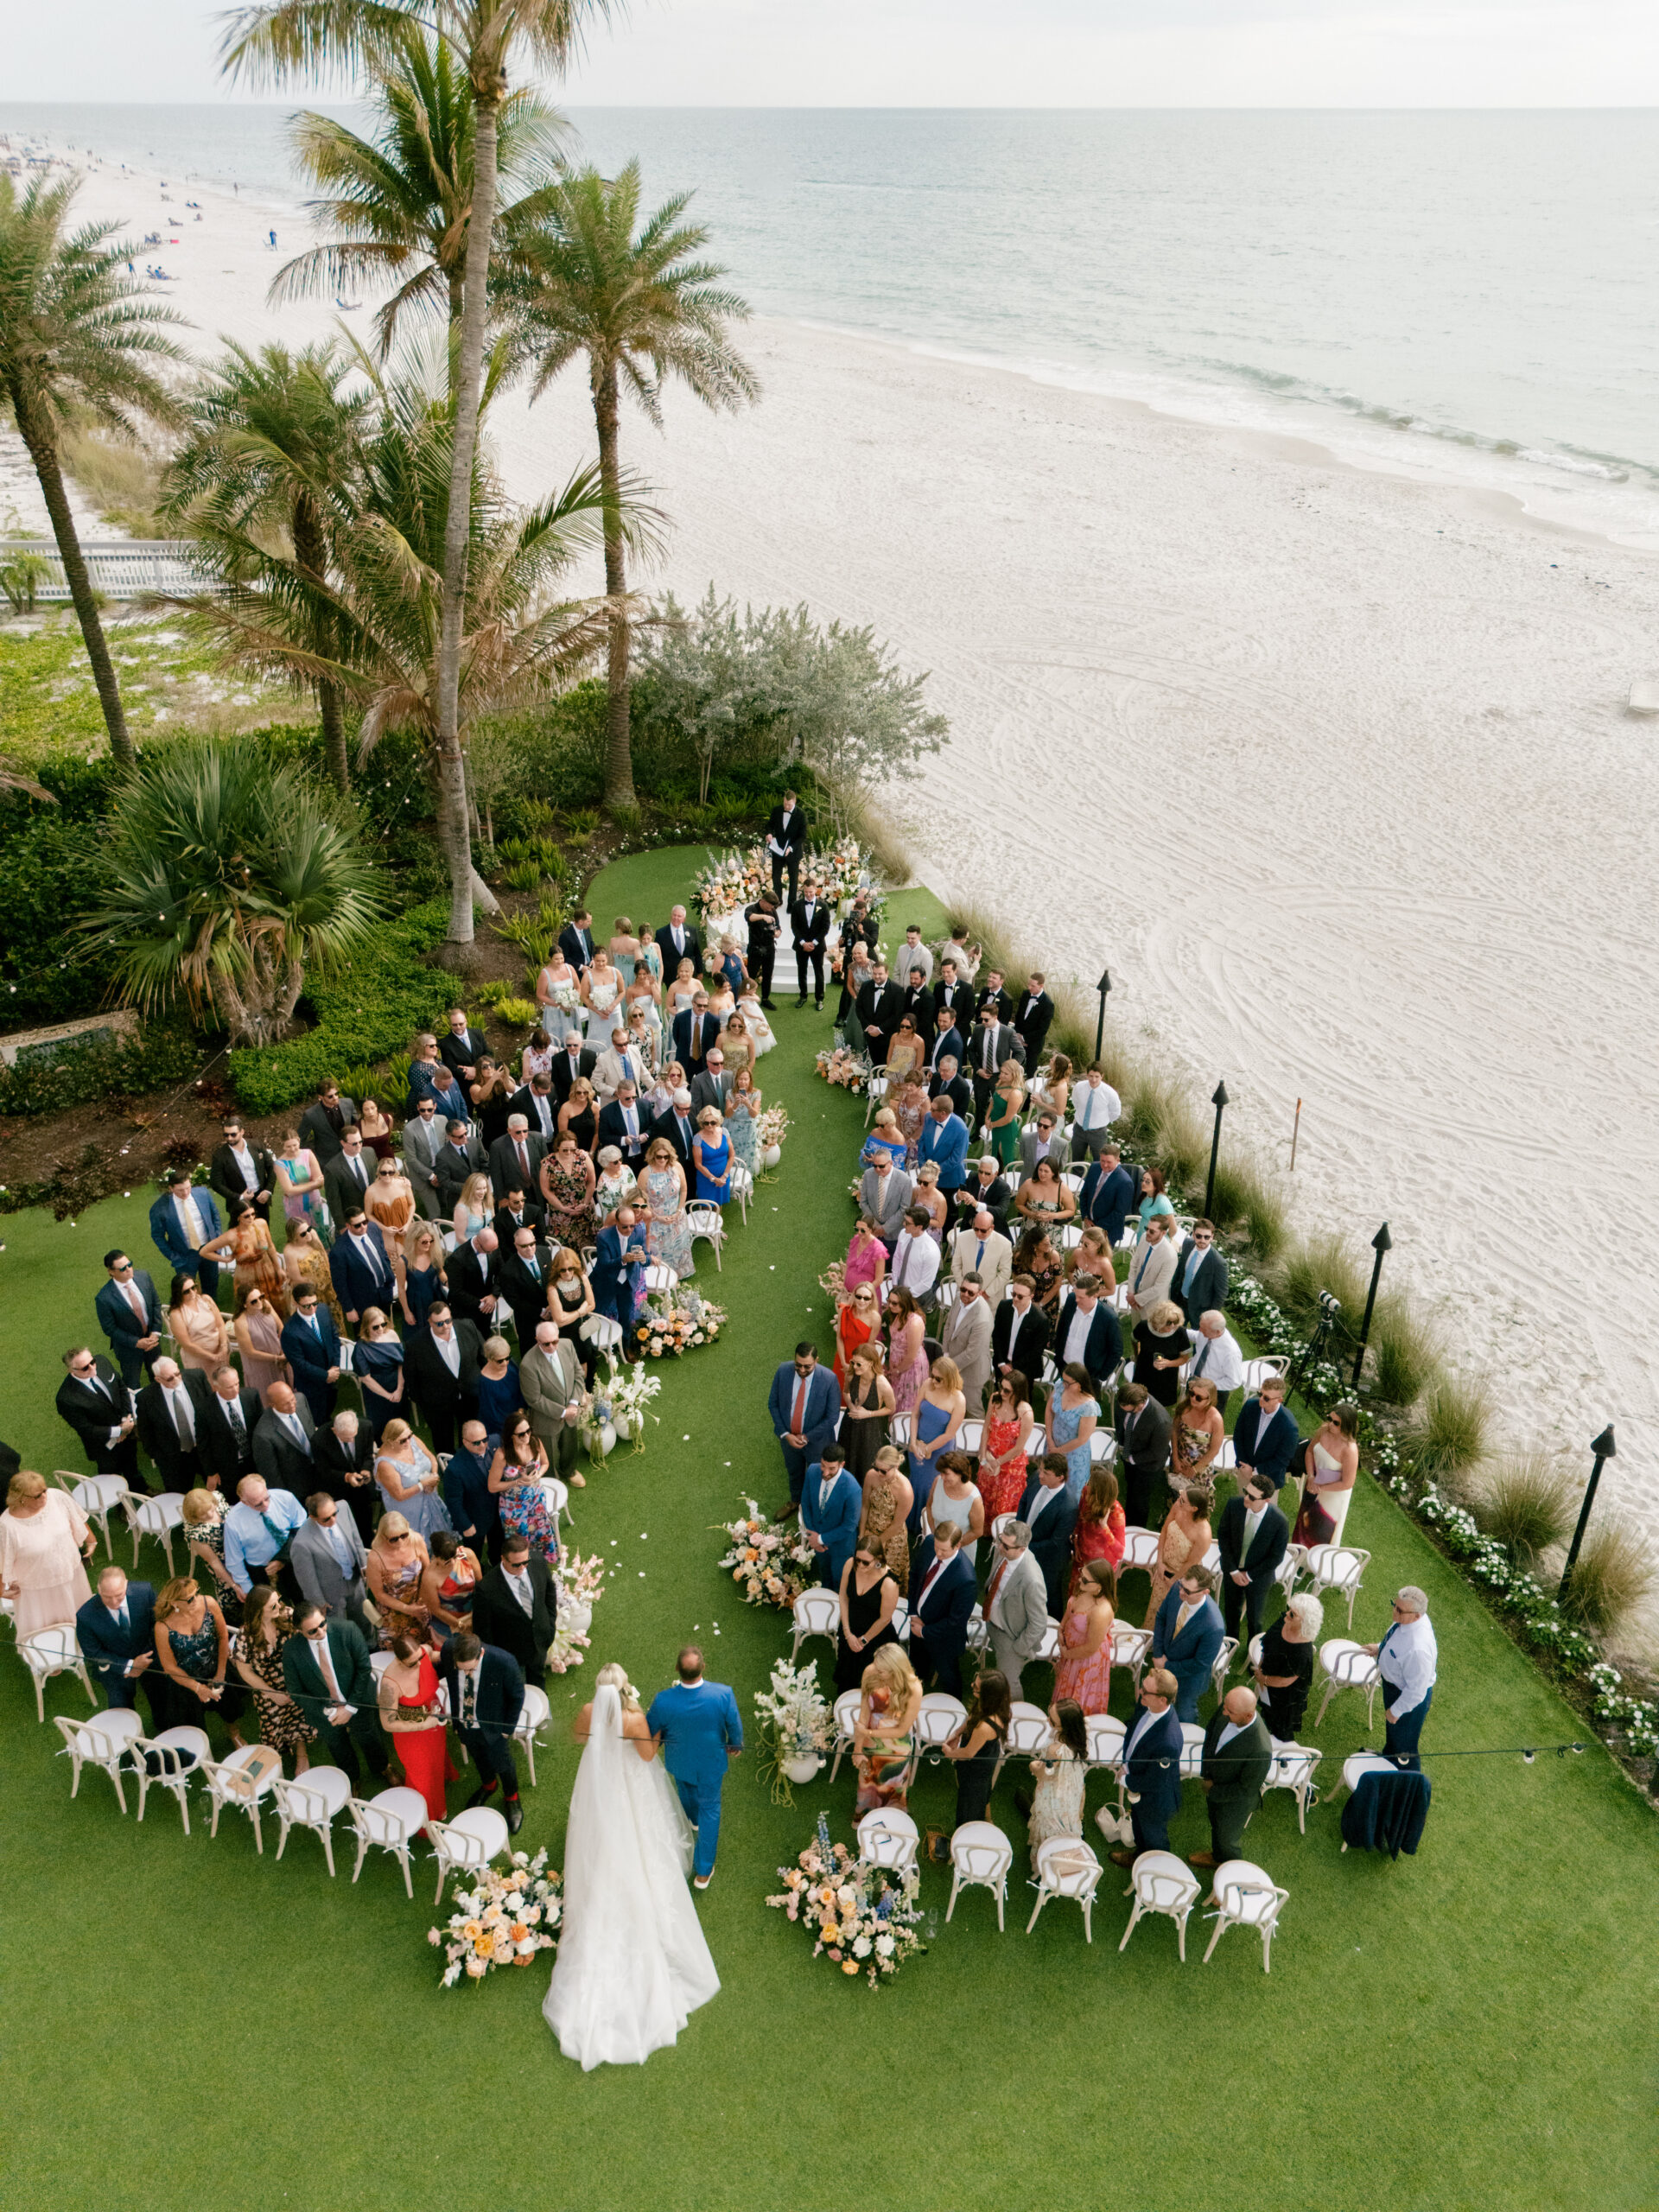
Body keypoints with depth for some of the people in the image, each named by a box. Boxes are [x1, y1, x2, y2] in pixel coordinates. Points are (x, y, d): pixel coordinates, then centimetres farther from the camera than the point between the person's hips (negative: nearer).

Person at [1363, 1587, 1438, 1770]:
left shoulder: (1418, 1649, -45)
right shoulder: (1408, 1616, -20)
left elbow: (1416, 1691, -31)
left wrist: (1396, 1710, -19)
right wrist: (1380, 1648, 5)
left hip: (1409, 1698, -8)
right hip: (1392, 1681, 8)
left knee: (1404, 1746, 20)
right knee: (1392, 1728, 37)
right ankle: (1389, 1756, 65)